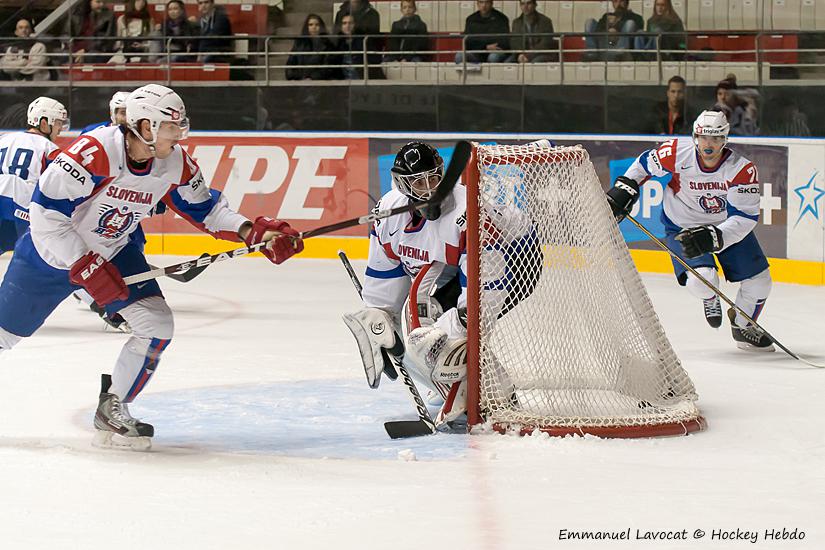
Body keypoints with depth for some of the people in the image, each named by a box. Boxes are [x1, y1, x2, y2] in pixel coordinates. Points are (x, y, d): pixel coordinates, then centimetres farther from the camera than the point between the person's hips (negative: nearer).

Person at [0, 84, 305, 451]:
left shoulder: (176, 165, -12)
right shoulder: (95, 151, -33)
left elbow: (203, 208, 2)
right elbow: (45, 209, -31)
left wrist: (254, 232, -14)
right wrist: (85, 268, -29)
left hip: (113, 252, 5)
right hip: (51, 253, -5)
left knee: (157, 325, -10)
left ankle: (111, 410, 5)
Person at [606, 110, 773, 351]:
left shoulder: (743, 169, -27)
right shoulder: (677, 153, -24)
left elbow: (745, 218, -29)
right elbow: (645, 163, -1)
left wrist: (711, 237, -40)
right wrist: (622, 190, -8)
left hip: (728, 225, 2)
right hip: (683, 227, -1)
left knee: (758, 280, -4)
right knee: (702, 281, -25)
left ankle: (743, 327, 28)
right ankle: (709, 296, 17)